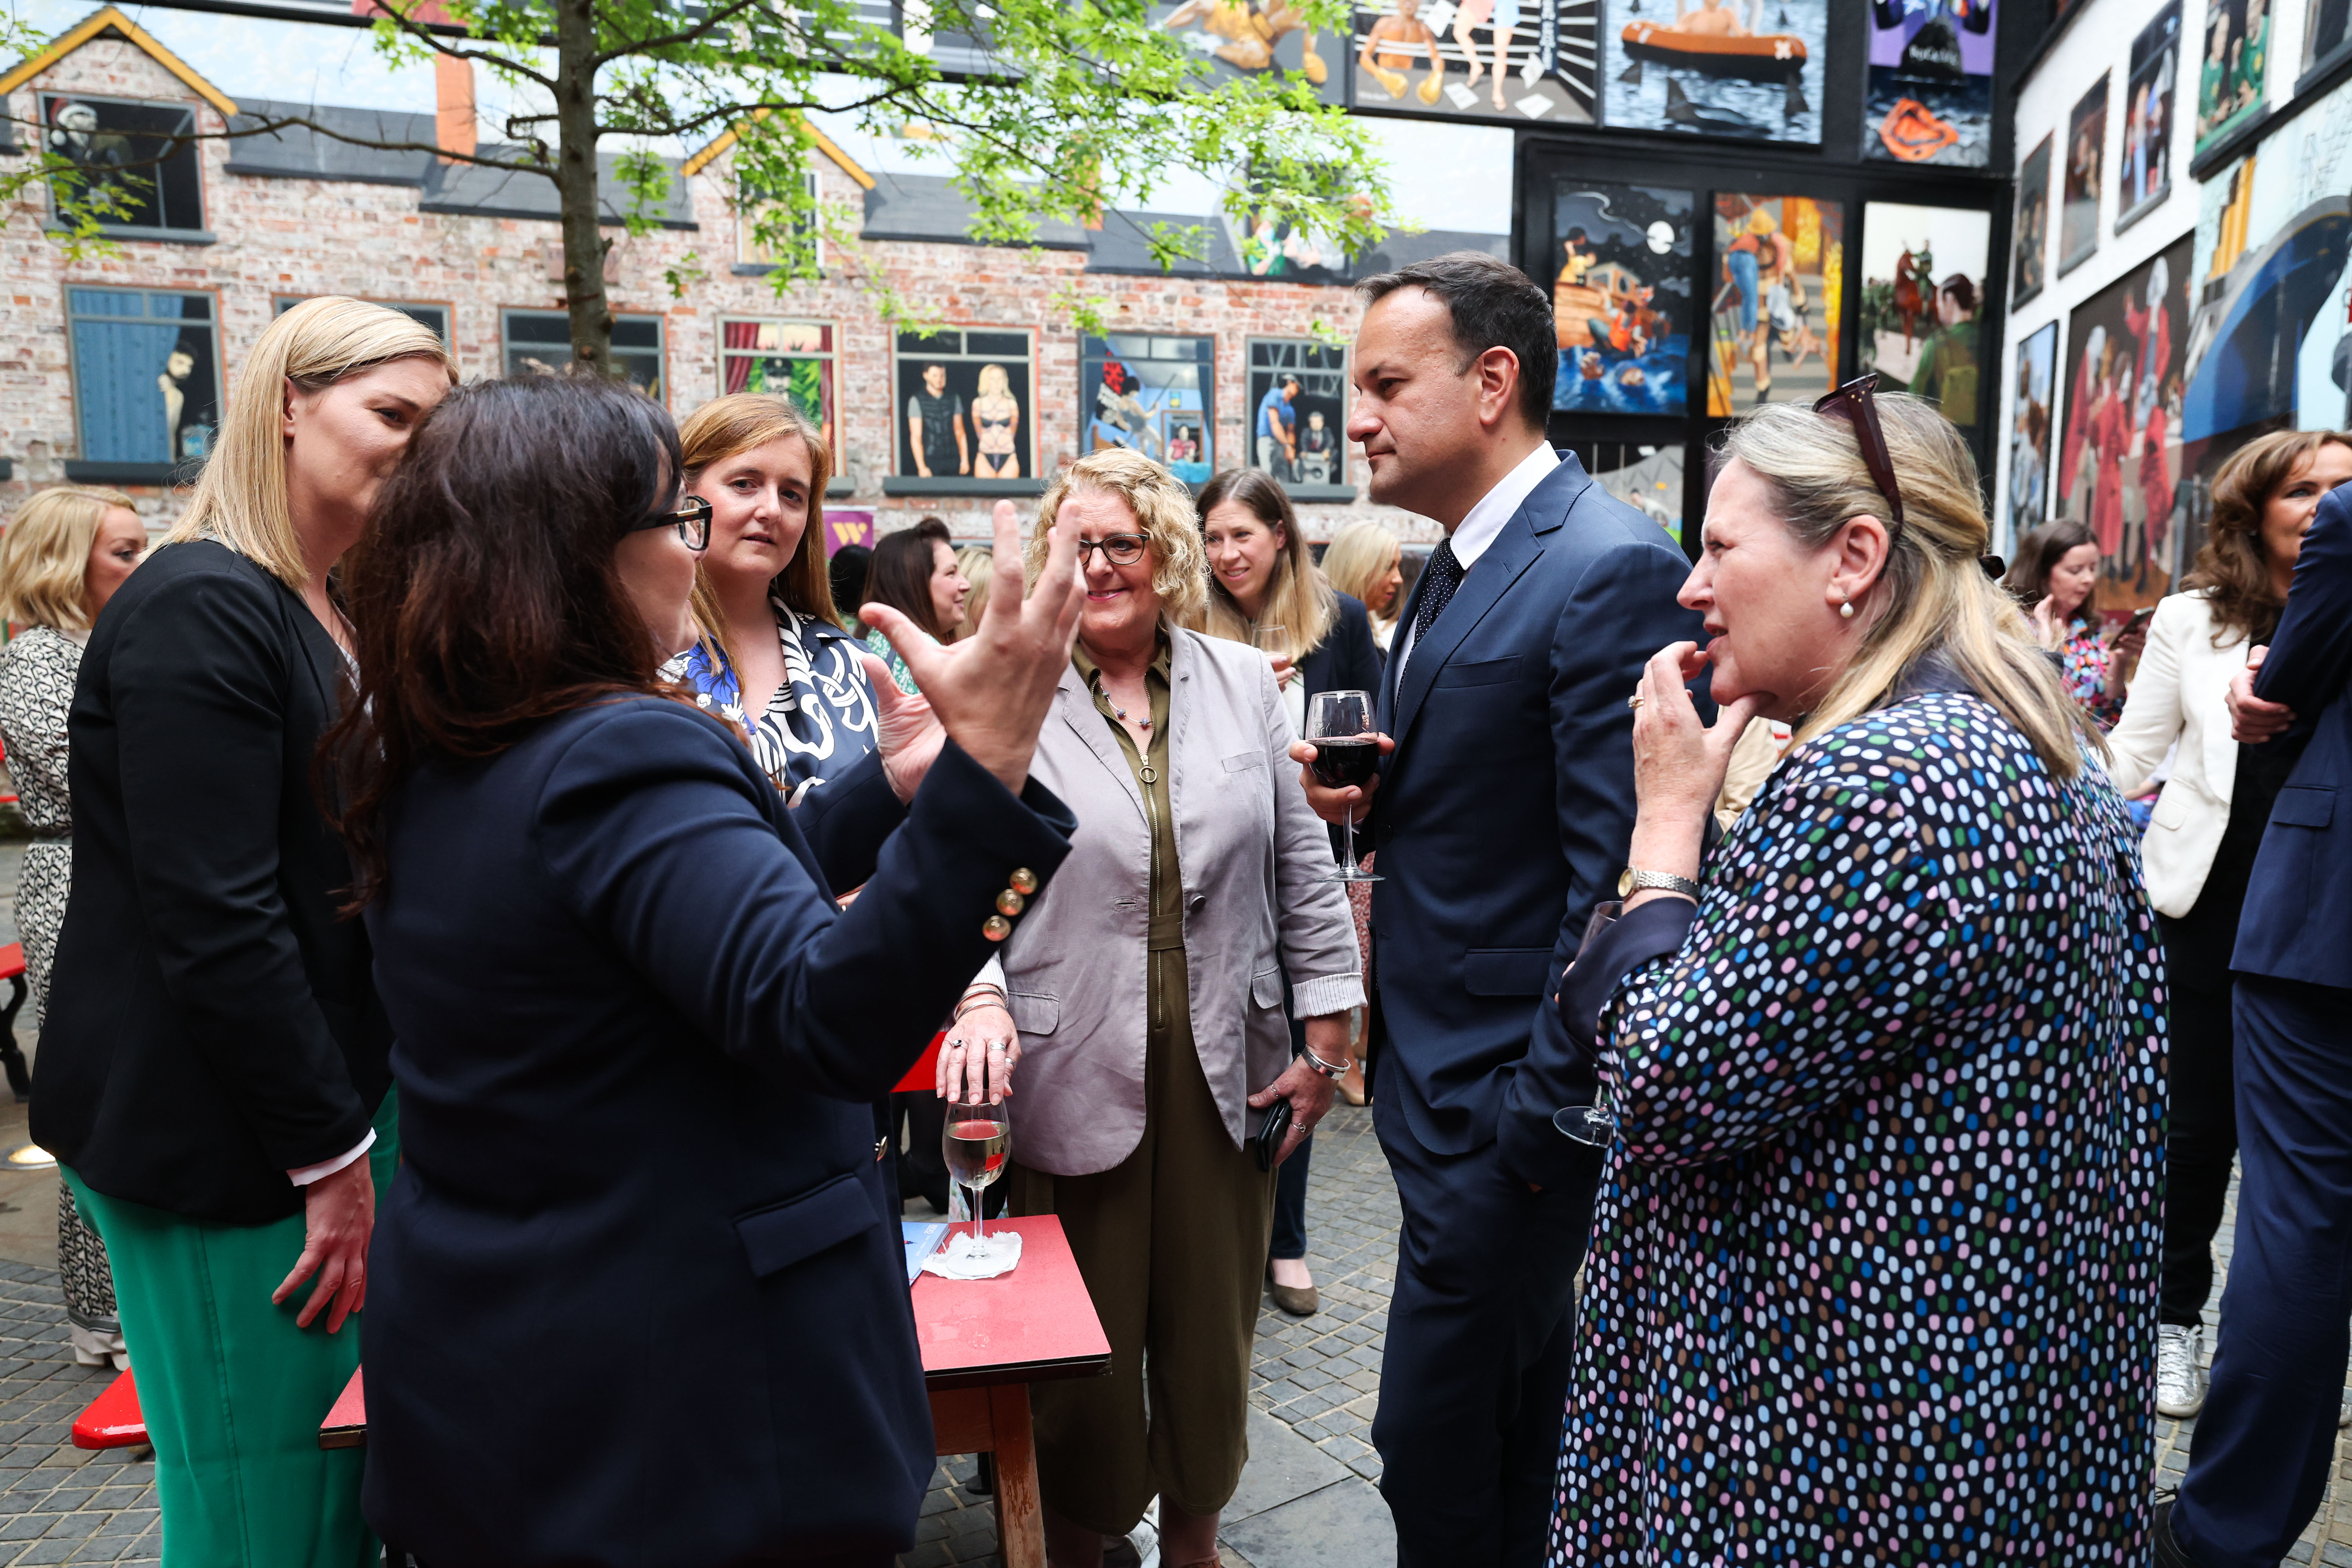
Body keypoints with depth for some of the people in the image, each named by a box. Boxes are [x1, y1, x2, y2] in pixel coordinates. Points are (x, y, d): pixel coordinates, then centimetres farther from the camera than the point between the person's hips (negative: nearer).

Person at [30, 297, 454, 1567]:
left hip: (333, 1095, 8)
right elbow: (214, 922, -21)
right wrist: (332, 1155, -15)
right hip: (213, 1138, -8)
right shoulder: (202, 608, -15)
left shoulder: (346, 615, 12)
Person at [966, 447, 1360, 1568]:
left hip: (1228, 1072, 3)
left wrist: (1326, 1034, 5)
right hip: (1073, 1075, -2)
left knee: (1212, 1330, 17)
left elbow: (1301, 865, 7)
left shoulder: (1243, 684, 5)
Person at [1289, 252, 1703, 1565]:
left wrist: (1540, 1115, -18)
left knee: (1439, 1456, 4)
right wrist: (1369, 800, -1)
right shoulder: (1454, 570, 13)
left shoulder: (1611, 570, -18)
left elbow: (1613, 875, -21)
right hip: (1441, 1078, 9)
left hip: (1513, 1103, -9)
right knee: (1520, 1445, 23)